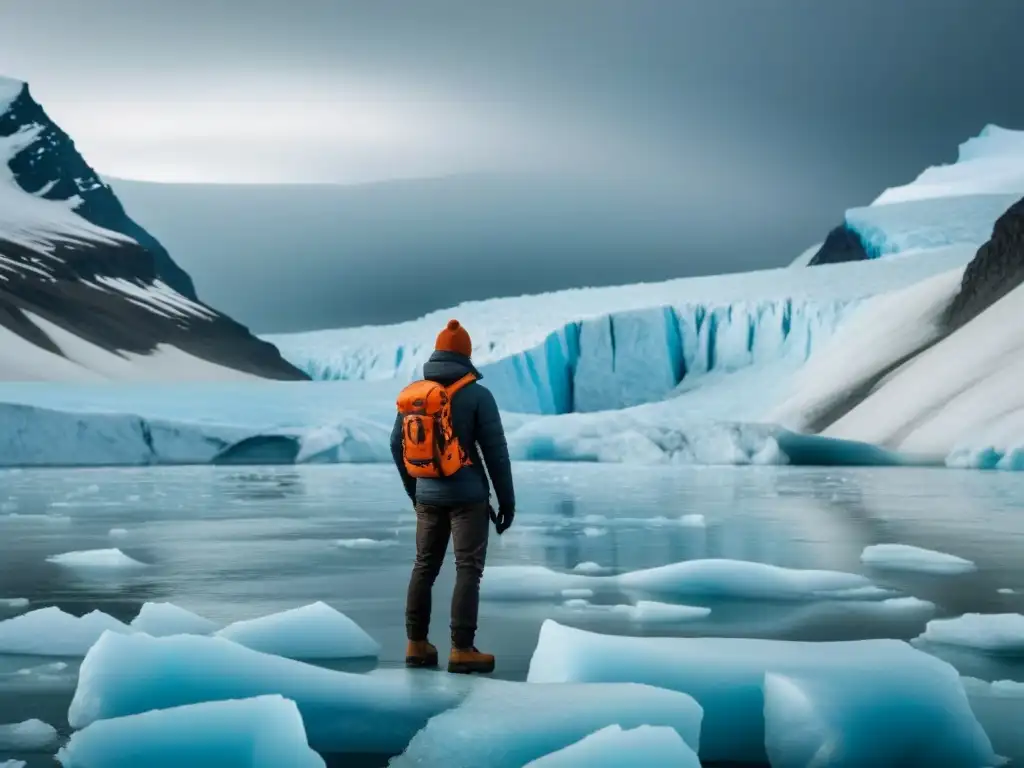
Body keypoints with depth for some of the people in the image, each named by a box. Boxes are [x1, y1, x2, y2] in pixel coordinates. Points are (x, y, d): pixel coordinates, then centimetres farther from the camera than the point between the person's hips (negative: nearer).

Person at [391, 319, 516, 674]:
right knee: (468, 569, -2)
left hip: (427, 496, 5)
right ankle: (462, 649, -5)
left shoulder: (411, 395, 5)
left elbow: (397, 446, 11)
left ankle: (416, 644, 17)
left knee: (424, 567, 14)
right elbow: (496, 451, -10)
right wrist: (507, 499, -2)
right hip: (467, 497, -5)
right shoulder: (477, 395, -10)